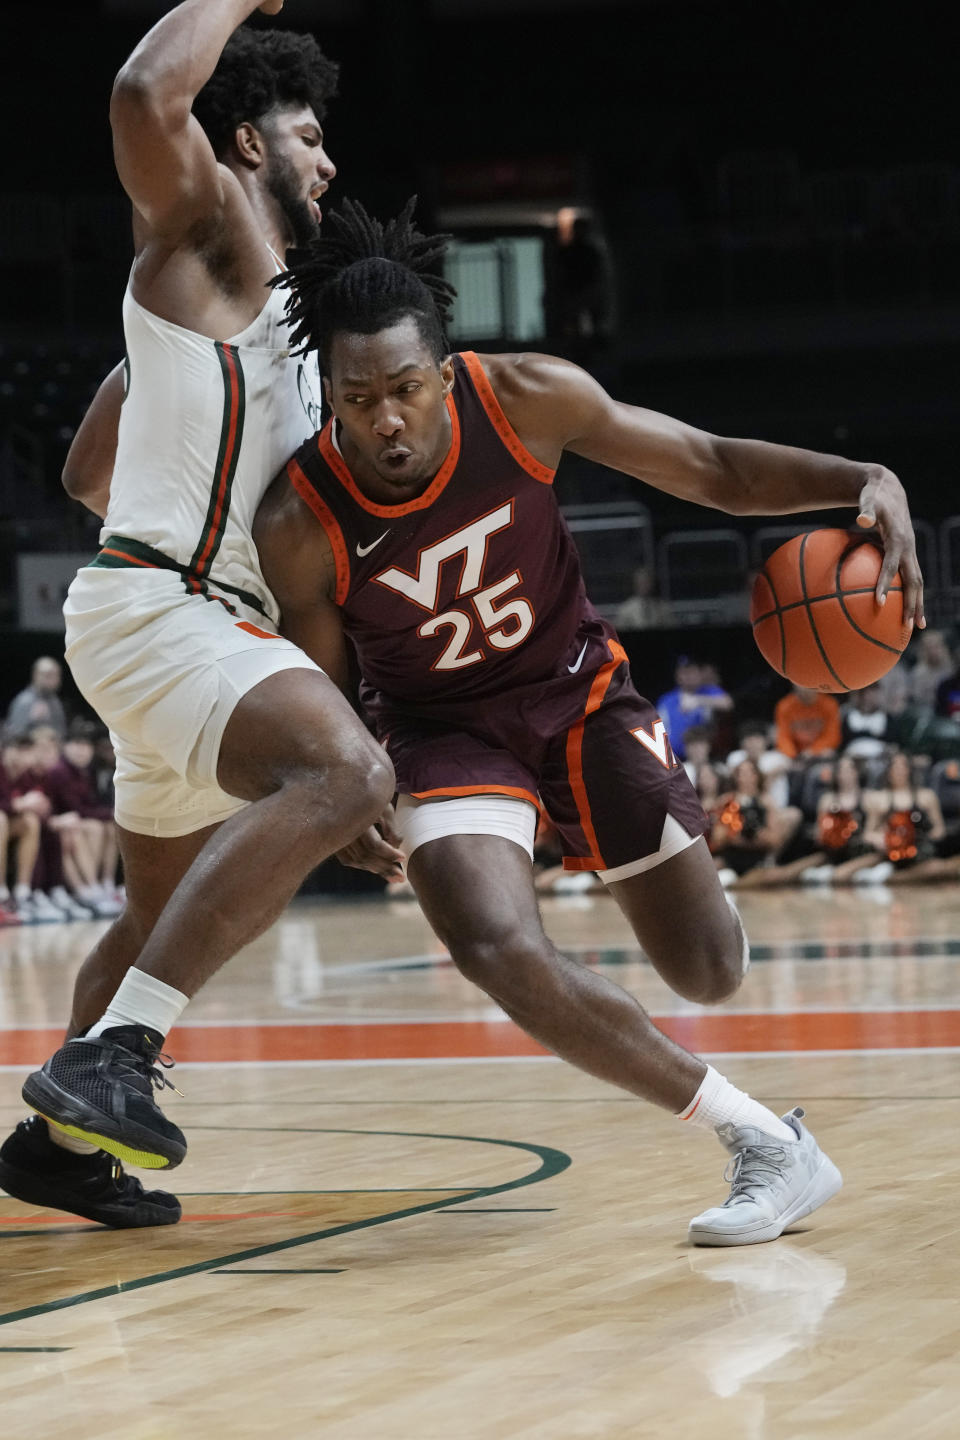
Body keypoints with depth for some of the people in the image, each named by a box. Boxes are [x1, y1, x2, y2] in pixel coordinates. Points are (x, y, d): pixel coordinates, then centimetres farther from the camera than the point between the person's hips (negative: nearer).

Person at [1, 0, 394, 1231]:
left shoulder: (259, 292, 23)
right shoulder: (207, 224, -2)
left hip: (201, 614, 11)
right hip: (158, 607, -11)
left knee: (167, 916, 22)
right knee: (345, 773, -33)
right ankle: (112, 1050, -36)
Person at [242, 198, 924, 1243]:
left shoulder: (525, 400, -23)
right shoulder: (300, 526, -24)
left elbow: (713, 468, -12)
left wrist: (866, 482, -28)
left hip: (579, 688, 2)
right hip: (442, 725, -1)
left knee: (710, 975, 0)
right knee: (499, 950, -29)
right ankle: (764, 1143, -17)